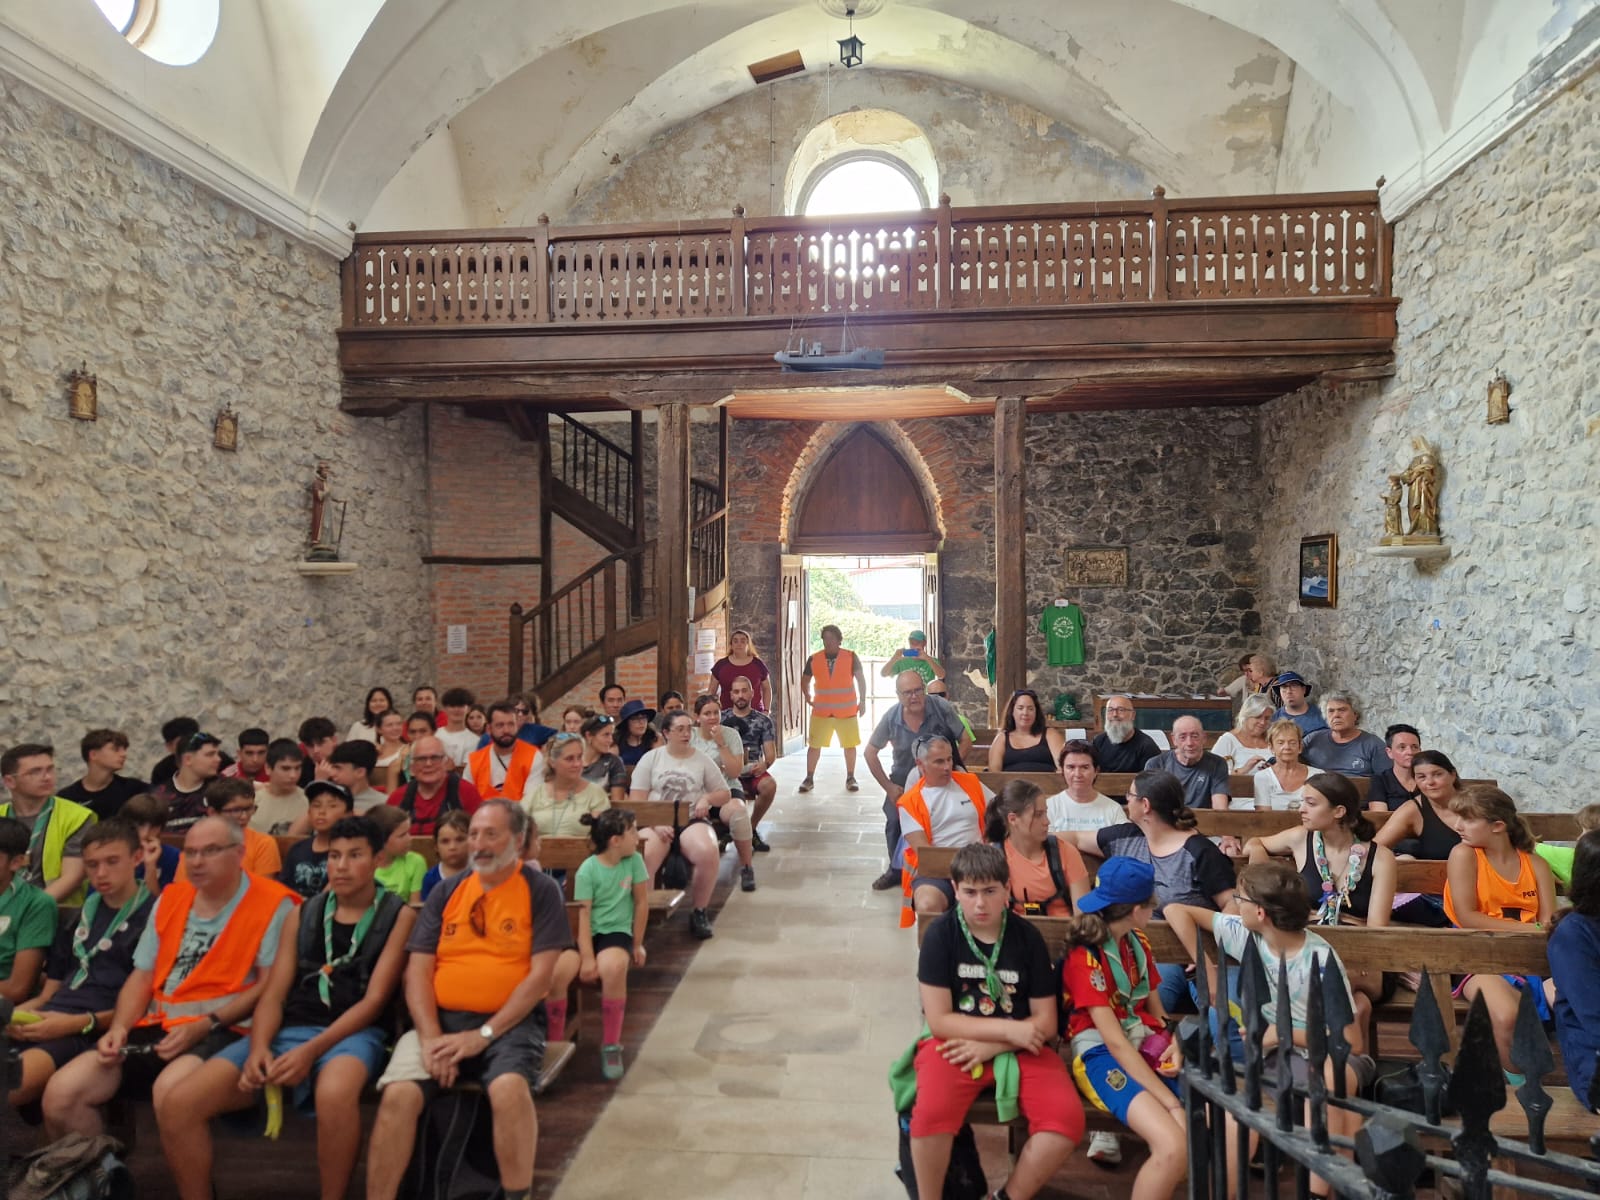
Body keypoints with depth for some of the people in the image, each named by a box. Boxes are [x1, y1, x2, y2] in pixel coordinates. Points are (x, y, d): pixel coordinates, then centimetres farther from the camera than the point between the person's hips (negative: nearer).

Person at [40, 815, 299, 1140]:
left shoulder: (272, 903, -6)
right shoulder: (170, 899, 15)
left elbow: (269, 985, -10)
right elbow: (142, 976, 17)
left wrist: (203, 1026, -17)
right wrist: (119, 1027, 0)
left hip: (222, 1031, -7)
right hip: (157, 1025, 7)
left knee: (170, 1091, -34)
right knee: (60, 1093, -9)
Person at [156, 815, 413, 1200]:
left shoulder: (398, 915, 1)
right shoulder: (304, 913, 15)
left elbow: (374, 1000, -6)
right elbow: (273, 994, 9)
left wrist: (312, 1051, -18)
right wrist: (259, 1046, -11)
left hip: (352, 1033, -5)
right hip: (287, 1031, 5)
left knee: (333, 1095, -39)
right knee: (178, 1104, -15)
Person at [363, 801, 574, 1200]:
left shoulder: (542, 891, -2)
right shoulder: (446, 892, 9)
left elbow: (540, 976, -8)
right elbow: (418, 971, 4)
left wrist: (484, 1034, -15)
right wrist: (431, 1036, -11)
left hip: (509, 1022, -3)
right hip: (442, 1018, 3)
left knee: (509, 1087, -32)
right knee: (398, 1094, -22)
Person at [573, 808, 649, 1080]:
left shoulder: (634, 861, -3)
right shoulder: (588, 869, -9)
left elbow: (641, 903, 3)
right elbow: (584, 914, -12)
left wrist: (637, 944, 7)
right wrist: (587, 957, -18)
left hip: (617, 932, 0)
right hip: (590, 933, 0)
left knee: (613, 967, -34)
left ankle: (611, 1046, -14)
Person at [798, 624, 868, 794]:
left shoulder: (851, 657, -3)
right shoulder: (814, 659, 2)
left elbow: (860, 678, 3)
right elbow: (805, 679, 15)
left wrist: (862, 700, -1)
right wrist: (807, 695, 2)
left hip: (847, 711, -1)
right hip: (821, 711, 1)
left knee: (849, 745, 7)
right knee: (814, 745, 1)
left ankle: (850, 778, 20)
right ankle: (809, 779, 11)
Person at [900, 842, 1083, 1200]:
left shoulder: (1027, 937, -3)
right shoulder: (941, 934, -10)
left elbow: (1046, 1022, -1)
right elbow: (939, 1020, -11)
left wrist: (990, 1046, -14)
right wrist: (1009, 1028, -15)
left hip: (1019, 1049, 3)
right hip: (955, 1043, -2)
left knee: (1067, 1118, -22)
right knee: (931, 1115, -30)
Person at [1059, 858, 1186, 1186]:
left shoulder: (1138, 941, 11)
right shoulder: (1085, 958, -13)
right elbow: (1115, 1042, -18)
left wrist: (1173, 1044, -4)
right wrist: (1172, 1103, -21)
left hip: (1146, 1047, 8)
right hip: (1102, 1055, -7)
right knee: (1174, 1147, -29)